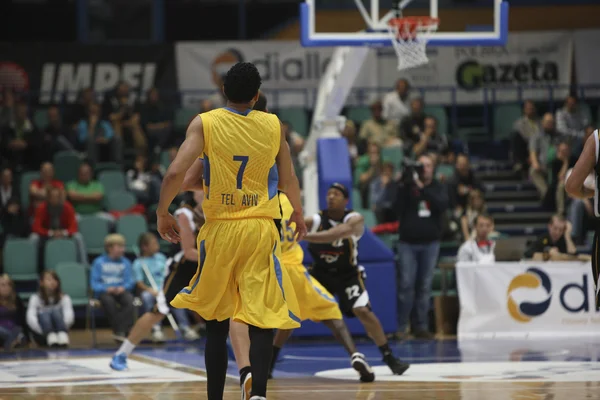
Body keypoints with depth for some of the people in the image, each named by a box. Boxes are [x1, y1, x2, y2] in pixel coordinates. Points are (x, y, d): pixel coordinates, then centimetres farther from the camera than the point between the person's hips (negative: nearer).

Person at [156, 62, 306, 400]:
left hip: (220, 230, 0)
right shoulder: (273, 125, 3)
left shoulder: (205, 123, -2)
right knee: (263, 320, -3)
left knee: (216, 324, 13)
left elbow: (176, 173, -12)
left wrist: (163, 213, 5)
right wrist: (299, 215, 31)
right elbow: (289, 180, 13)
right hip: (261, 231, 0)